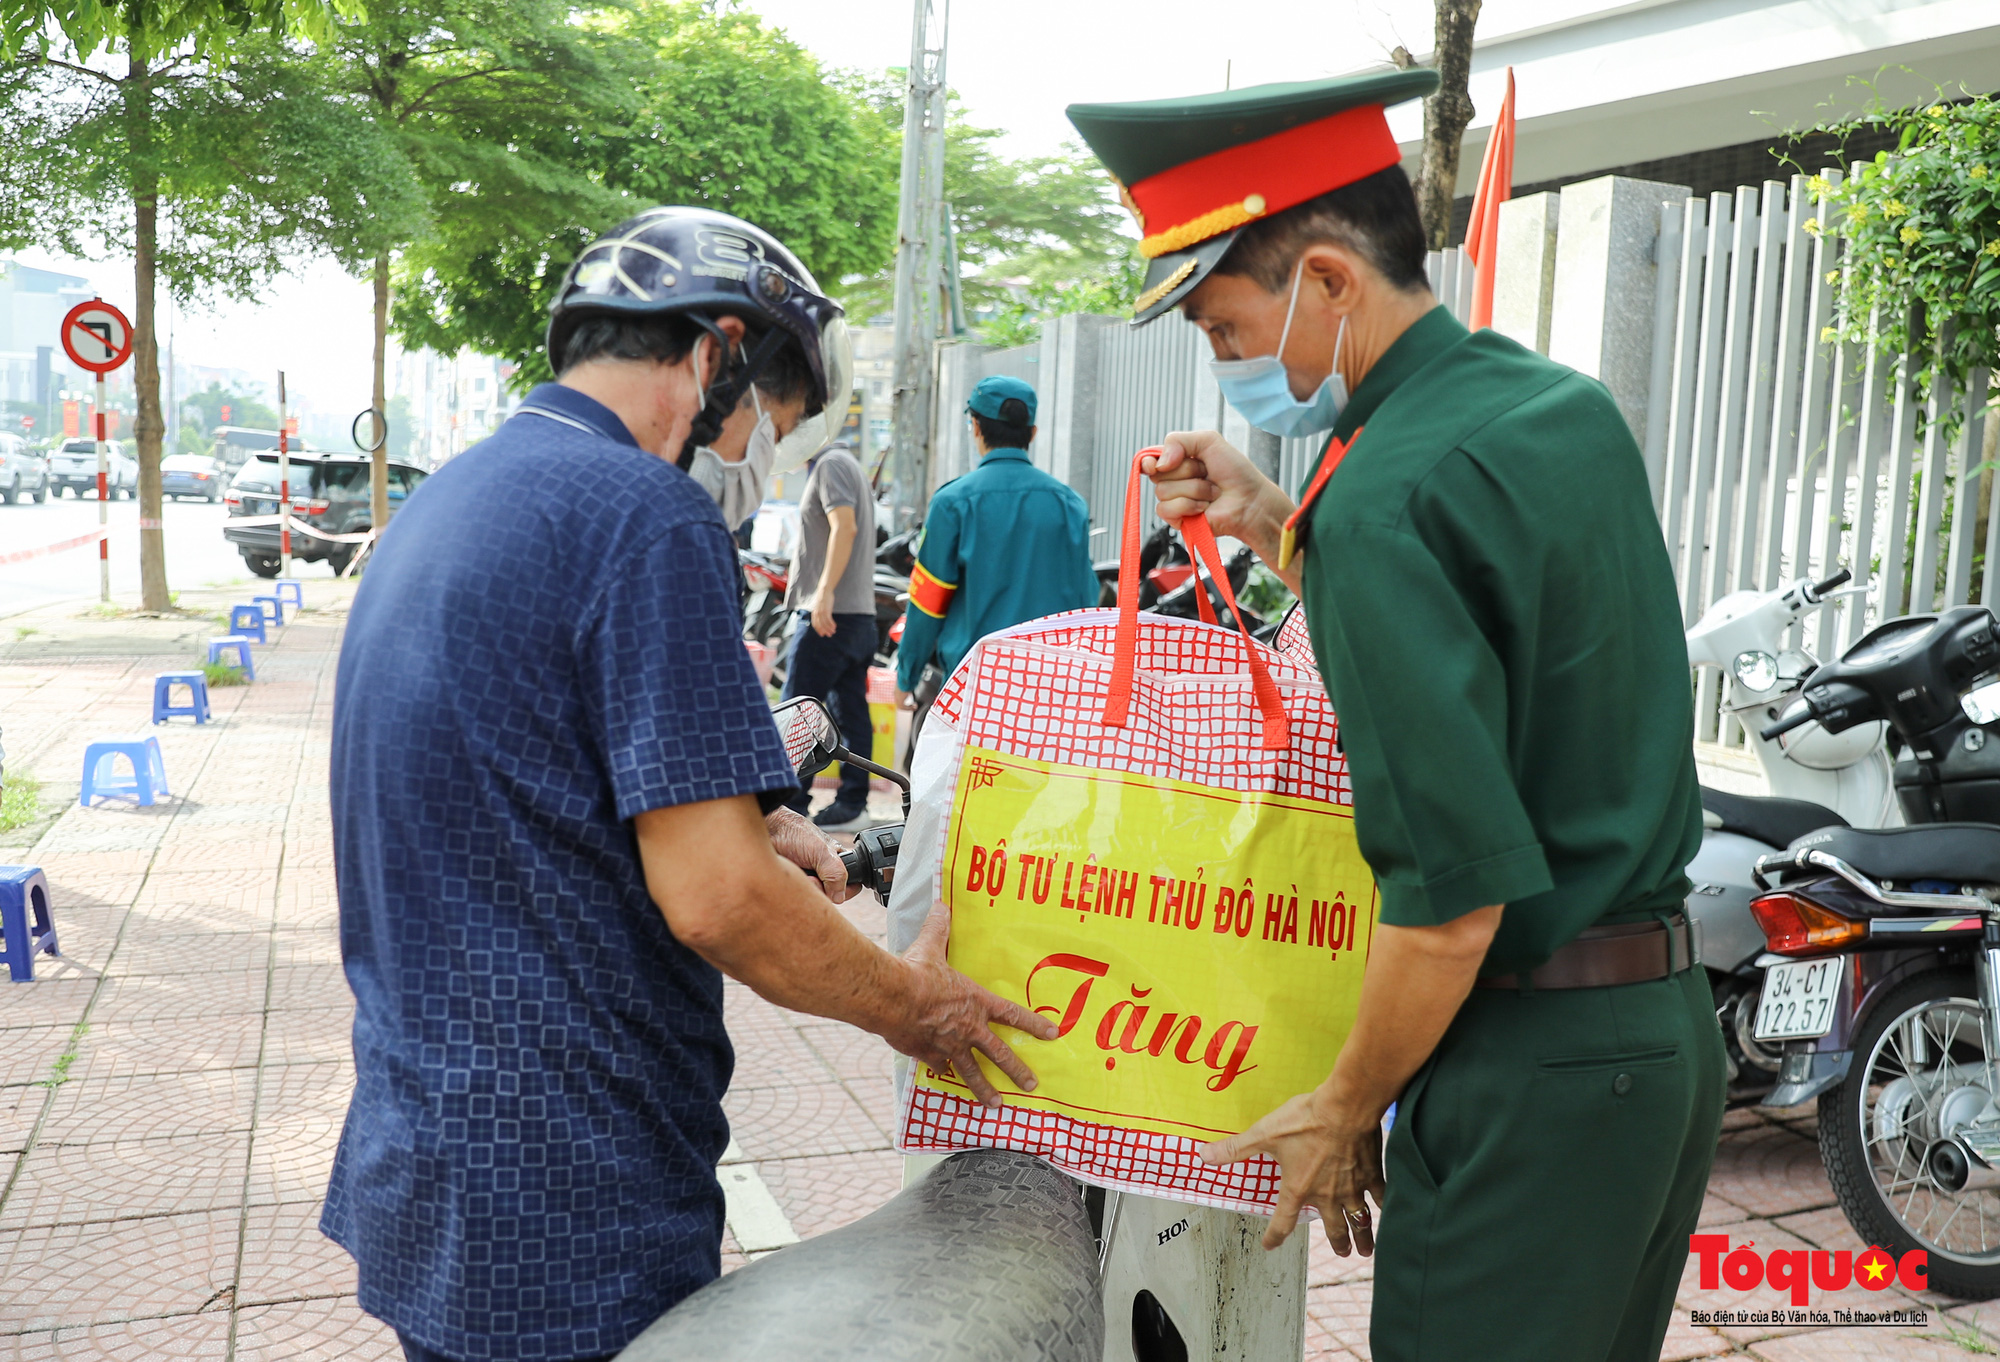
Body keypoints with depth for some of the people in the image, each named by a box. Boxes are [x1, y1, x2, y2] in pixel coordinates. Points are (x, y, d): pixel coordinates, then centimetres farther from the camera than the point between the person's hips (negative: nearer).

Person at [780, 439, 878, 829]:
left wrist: (825, 590, -30)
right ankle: (852, 804, 10)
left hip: (827, 613, -10)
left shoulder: (831, 464, -9)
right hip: (860, 614, 10)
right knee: (851, 712, 8)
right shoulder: (849, 464, 22)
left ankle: (791, 806, -3)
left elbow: (845, 526, -23)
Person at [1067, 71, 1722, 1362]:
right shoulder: (1571, 406, 7)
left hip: (1528, 1070, -9)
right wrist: (1270, 521, 10)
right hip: (1670, 1024, 9)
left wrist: (1346, 1109, -9)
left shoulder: (1388, 495, -21)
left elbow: (1457, 897, -24)